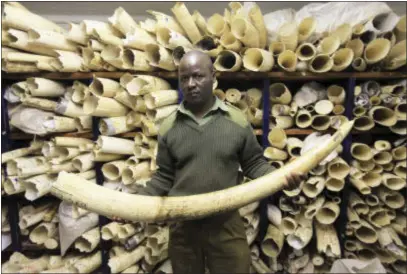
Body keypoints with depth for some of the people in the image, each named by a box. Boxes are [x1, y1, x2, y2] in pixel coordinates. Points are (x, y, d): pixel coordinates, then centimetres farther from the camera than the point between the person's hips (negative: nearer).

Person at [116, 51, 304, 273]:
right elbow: (164, 177, 3)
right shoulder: (168, 126, -3)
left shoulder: (238, 120, -6)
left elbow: (254, 163, 2)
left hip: (227, 224, -1)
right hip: (182, 226, 2)